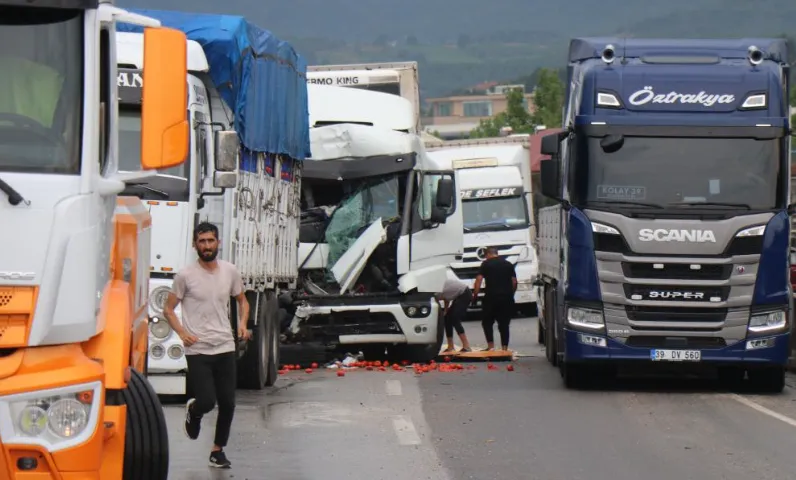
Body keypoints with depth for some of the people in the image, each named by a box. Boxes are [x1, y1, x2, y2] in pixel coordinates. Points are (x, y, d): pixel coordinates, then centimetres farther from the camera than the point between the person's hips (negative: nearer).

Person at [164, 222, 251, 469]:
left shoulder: (230, 272, 5)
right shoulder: (185, 275, -5)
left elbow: (242, 300, 20)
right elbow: (169, 309, 1)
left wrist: (242, 323, 1)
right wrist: (182, 333, -15)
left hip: (225, 348, 4)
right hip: (198, 350, -4)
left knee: (227, 403, 3)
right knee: (206, 402, -13)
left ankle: (218, 451, 19)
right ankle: (193, 411, 24)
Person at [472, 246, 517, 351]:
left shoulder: (486, 264, 2)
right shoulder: (508, 264, 13)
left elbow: (478, 280, -5)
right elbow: (514, 282, 12)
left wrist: (475, 295, 0)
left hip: (491, 297, -3)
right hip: (507, 298, 3)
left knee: (487, 322, 8)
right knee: (504, 324, 8)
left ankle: (490, 345, -4)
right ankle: (505, 348, 3)